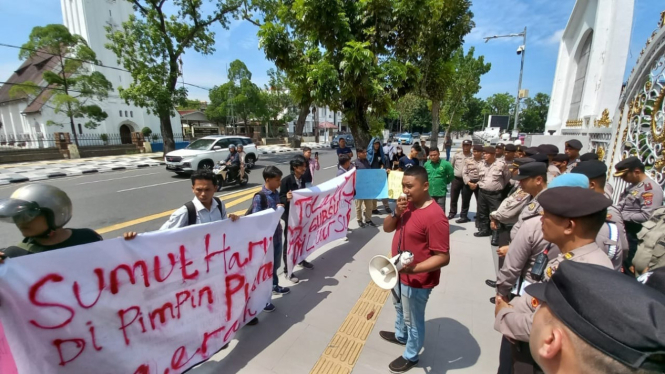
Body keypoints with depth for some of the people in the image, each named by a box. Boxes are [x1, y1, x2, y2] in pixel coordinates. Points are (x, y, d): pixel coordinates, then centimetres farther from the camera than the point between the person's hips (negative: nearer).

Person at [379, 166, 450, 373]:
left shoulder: (435, 217, -29)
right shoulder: (407, 204, -3)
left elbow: (443, 257, -26)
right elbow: (386, 228, 1)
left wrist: (414, 268, -38)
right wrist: (396, 213, -18)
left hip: (417, 280, -8)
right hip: (398, 272, 8)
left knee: (413, 320, 17)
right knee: (400, 308, 31)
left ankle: (410, 356, 42)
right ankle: (400, 335, 59)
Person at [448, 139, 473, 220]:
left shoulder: (473, 156, -5)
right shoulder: (457, 154, 3)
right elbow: (452, 165, 11)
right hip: (456, 179, 2)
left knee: (465, 198, 9)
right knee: (453, 197, 9)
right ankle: (452, 212, 24)